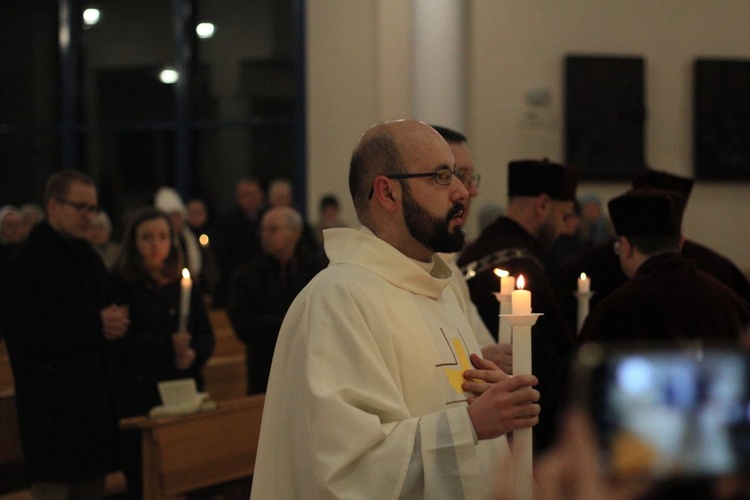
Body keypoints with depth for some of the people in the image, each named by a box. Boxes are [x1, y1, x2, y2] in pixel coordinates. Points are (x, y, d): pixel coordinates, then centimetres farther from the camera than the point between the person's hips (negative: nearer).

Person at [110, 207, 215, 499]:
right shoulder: (121, 284, -1)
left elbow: (206, 335, 12)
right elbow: (121, 342, -9)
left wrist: (193, 354, -10)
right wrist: (168, 344, -18)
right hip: (140, 395, -4)